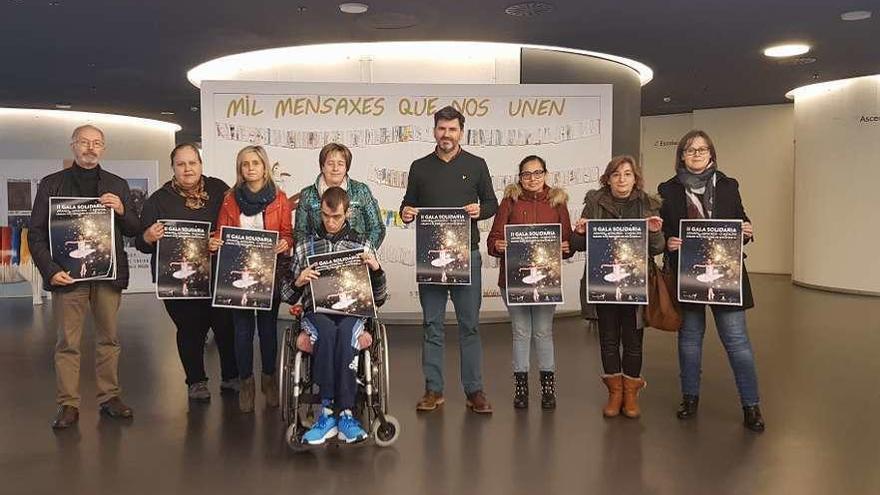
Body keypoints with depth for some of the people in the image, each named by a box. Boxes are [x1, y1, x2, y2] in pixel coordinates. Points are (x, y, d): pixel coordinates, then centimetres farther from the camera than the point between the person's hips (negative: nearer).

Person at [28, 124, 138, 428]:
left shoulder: (118, 185, 14)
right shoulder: (51, 184, 8)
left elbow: (134, 230, 13)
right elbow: (36, 233, 4)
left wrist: (122, 210, -8)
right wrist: (50, 270, -9)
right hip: (68, 274, -2)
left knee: (109, 338, 7)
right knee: (67, 343, 1)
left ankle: (109, 397, 17)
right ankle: (68, 405, 8)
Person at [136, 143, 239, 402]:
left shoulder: (218, 189, 4)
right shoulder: (159, 200, 2)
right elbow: (141, 244, 3)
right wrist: (148, 237, -19)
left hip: (217, 274, 1)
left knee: (226, 325, 4)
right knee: (190, 330, 5)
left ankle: (231, 377, 23)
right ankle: (196, 381, 24)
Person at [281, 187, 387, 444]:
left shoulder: (362, 244, 15)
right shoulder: (305, 246, 16)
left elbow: (379, 298, 12)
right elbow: (288, 296, 14)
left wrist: (376, 269, -6)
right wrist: (299, 281, -8)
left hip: (352, 311, 0)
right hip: (316, 312, 0)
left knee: (344, 333, -37)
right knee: (327, 331, -36)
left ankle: (334, 413, -34)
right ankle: (343, 413, -34)